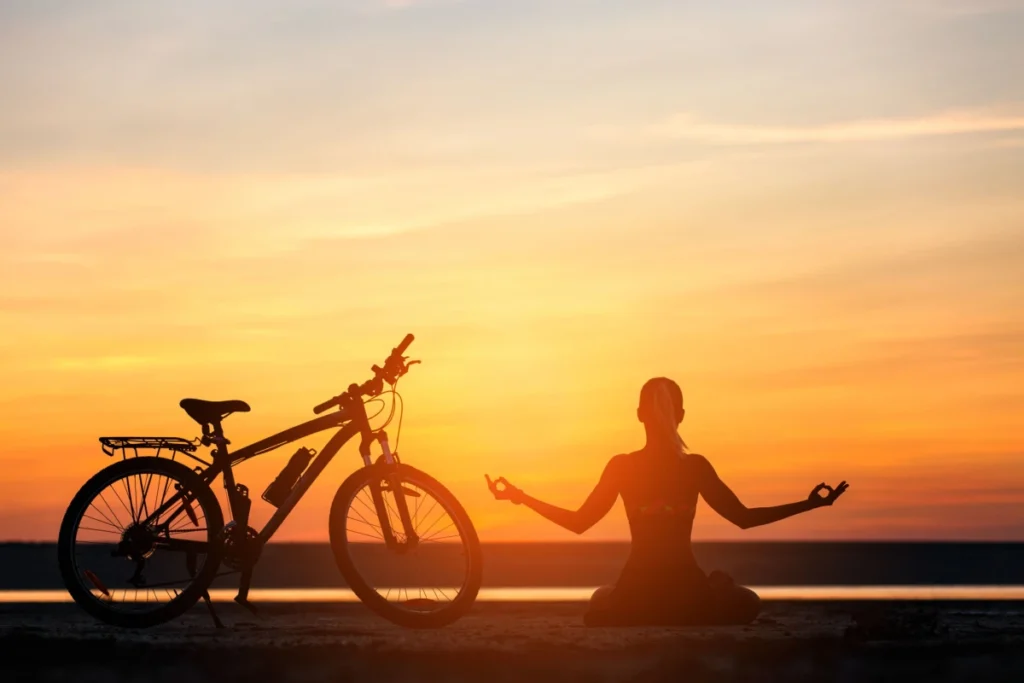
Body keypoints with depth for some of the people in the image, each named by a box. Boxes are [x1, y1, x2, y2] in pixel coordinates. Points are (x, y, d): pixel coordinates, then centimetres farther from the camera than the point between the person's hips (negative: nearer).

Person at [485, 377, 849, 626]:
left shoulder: (620, 466, -4)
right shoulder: (696, 467, -6)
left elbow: (578, 522, 3)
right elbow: (745, 517, -1)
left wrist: (520, 498, 13)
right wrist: (810, 504, 6)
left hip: (633, 598, 0)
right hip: (690, 596, 0)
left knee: (600, 606, 35)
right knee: (745, 603, 31)